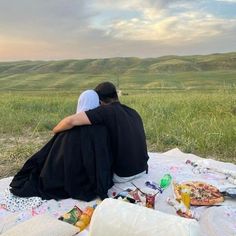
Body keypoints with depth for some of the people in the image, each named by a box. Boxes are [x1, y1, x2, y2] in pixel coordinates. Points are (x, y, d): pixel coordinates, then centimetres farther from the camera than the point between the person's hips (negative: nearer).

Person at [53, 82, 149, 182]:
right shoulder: (134, 113, 5)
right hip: (142, 169, 7)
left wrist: (55, 131, -6)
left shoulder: (107, 110, -16)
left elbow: (71, 121, -26)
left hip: (123, 175, -6)